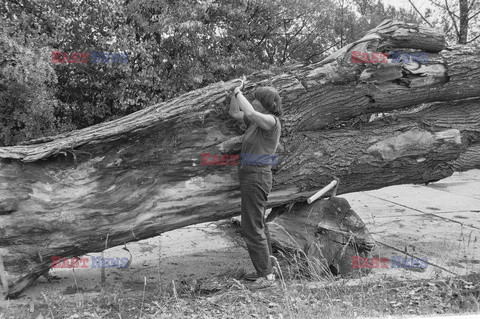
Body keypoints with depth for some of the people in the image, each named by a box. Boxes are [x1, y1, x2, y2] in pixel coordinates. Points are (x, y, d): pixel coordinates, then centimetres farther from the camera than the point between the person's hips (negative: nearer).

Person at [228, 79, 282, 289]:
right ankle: (265, 270, 25)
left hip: (256, 178, -10)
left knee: (252, 228, -8)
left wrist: (239, 94, -17)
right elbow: (234, 113, 19)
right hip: (251, 177, 10)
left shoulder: (271, 121, -16)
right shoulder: (258, 121, 11)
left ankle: (267, 276, -3)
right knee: (257, 226, 16)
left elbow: (250, 113, -34)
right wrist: (236, 92, 5)